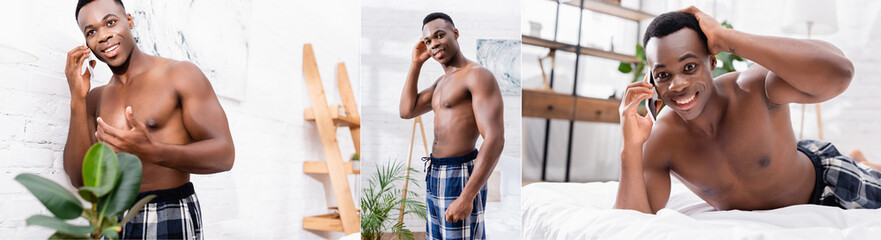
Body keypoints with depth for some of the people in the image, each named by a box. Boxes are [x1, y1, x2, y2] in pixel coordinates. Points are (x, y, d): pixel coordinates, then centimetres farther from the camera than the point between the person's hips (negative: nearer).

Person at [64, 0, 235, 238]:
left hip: (171, 219, -5)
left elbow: (224, 154, -15)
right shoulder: (95, 99, 10)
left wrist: (151, 152, -30)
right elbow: (80, 178, 0)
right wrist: (77, 99, -6)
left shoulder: (181, 74, -7)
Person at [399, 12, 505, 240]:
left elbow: (495, 139, -22)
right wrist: (416, 63, 8)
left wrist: (467, 197, -26)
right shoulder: (442, 82, 17)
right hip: (436, 177, 10)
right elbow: (407, 111, 11)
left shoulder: (478, 75, -14)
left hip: (461, 179, -10)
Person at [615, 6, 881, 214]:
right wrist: (631, 149, -47)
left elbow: (838, 72, -55)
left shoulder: (755, 89, -35)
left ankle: (859, 163, 44)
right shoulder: (659, 143, -30)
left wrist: (724, 37, -51)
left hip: (822, 179, -3)